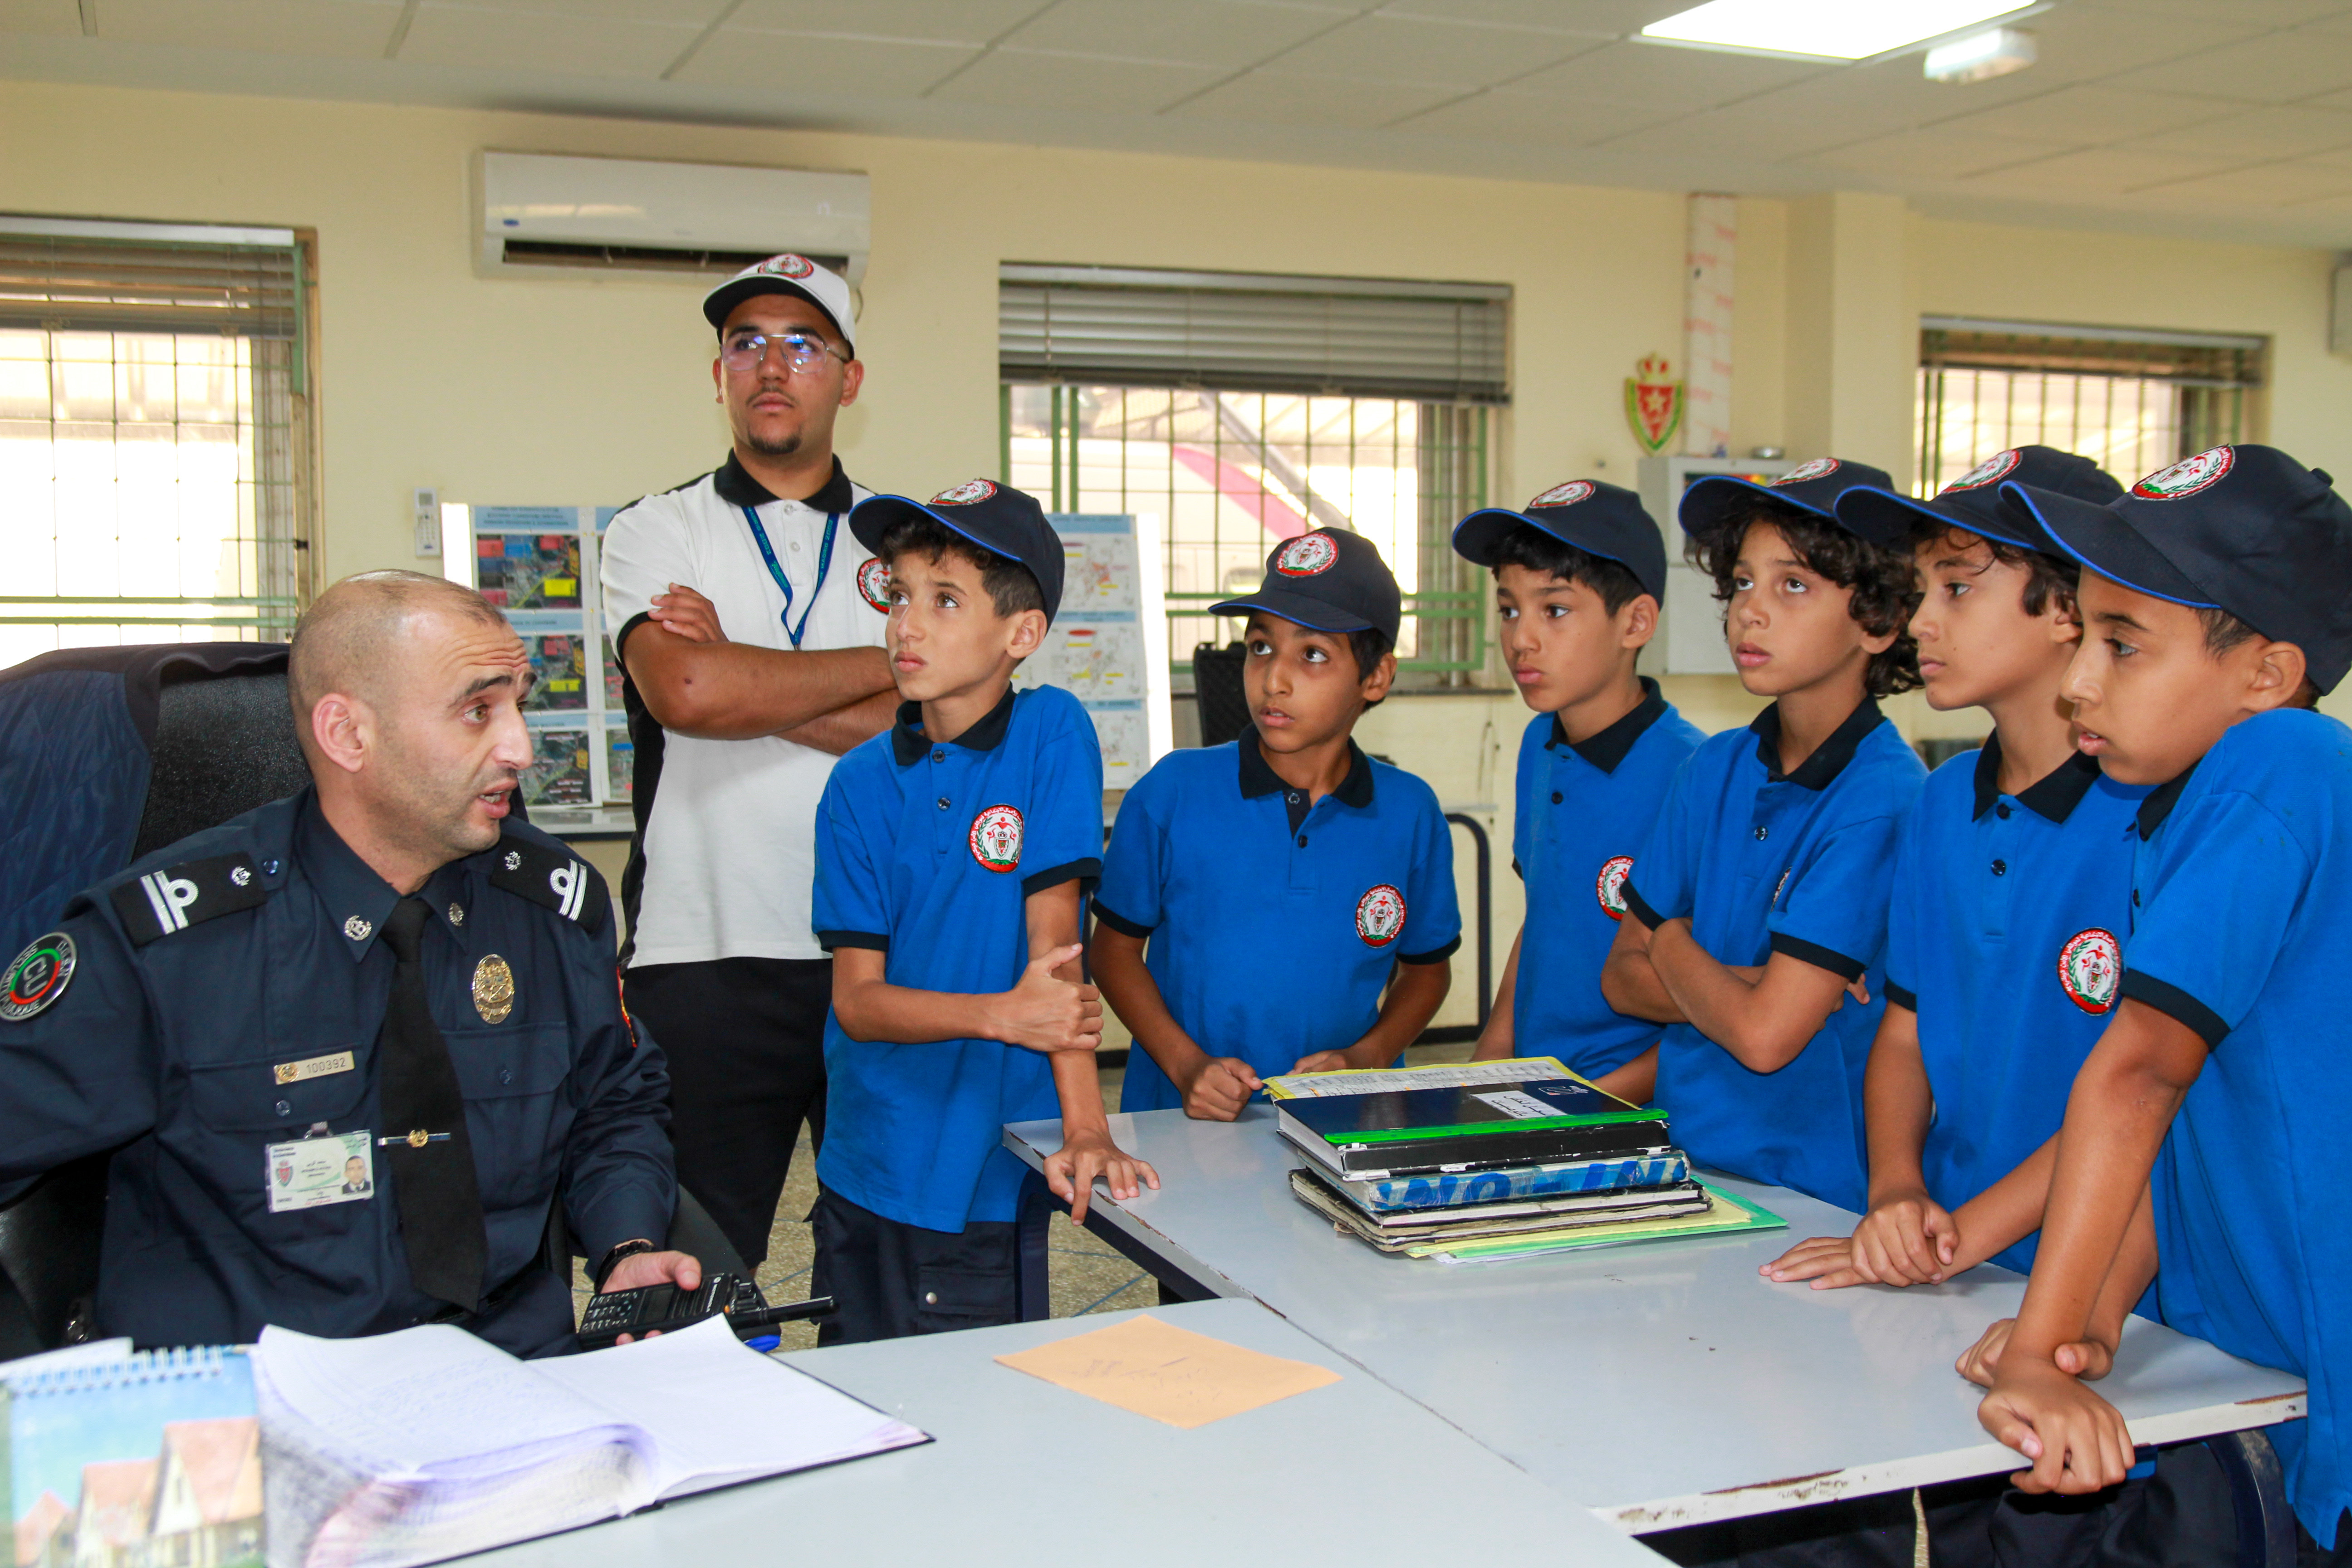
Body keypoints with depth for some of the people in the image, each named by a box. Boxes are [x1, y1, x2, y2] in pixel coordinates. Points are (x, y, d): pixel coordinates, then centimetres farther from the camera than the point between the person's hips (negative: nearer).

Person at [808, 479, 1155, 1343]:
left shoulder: (1051, 735, -8)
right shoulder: (859, 784, -1)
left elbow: (1054, 936, -12)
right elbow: (856, 998, -6)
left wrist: (1084, 1127, -19)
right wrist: (1000, 1015, -22)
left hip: (985, 1183, -3)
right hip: (861, 1174, 4)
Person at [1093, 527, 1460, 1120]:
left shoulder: (1410, 813, 4)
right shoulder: (1173, 792, -1)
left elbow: (1426, 966, 16)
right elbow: (1116, 946, 6)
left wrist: (1365, 1059, -1)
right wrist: (1186, 1064, -6)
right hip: (1183, 1118, -1)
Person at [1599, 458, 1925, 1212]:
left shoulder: (1883, 799, -13)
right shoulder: (1717, 768, 7)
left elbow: (1764, 1036, -17)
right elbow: (1623, 976, 8)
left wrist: (1673, 944, 0)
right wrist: (1746, 986, -8)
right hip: (1683, 1163, 6)